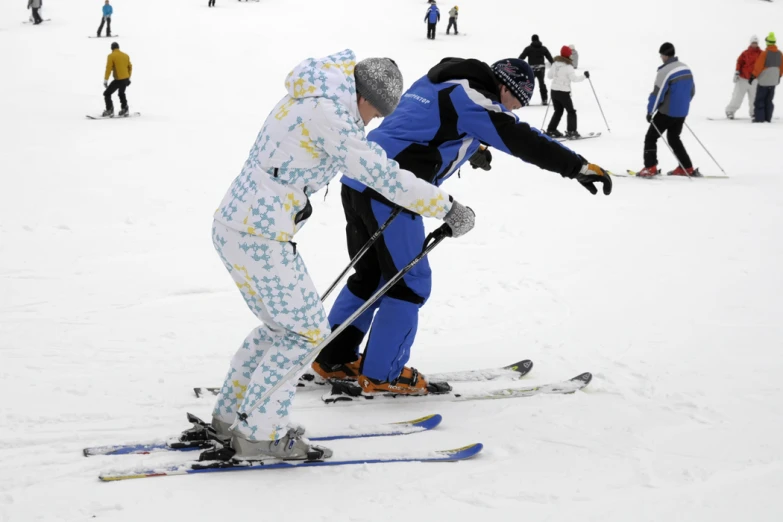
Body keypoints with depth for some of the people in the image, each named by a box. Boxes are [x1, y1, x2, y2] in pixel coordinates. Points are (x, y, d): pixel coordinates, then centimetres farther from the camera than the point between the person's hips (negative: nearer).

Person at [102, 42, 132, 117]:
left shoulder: (111, 56, -8)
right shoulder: (126, 55, 10)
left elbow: (108, 68, -13)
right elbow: (130, 67, 16)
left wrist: (105, 80, -10)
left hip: (118, 80, -6)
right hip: (126, 79, 6)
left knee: (107, 94, 4)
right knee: (122, 93, 29)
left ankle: (110, 110, -4)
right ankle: (124, 109, 29)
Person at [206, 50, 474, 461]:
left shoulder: (310, 102, 15)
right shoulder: (327, 112, -16)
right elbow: (379, 174, -18)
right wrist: (447, 207, -11)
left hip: (232, 227, 10)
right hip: (260, 237, -10)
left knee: (281, 326, 20)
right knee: (307, 331, -1)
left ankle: (230, 415, 27)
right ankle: (259, 434, 3)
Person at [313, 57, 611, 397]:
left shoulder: (436, 84, 22)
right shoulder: (473, 98, -6)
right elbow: (524, 142, -13)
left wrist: (471, 147, 57)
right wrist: (579, 167, -12)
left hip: (357, 182, 10)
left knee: (370, 274, 20)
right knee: (409, 282, 1)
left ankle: (333, 360, 24)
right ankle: (382, 375, 7)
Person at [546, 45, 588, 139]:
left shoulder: (555, 64, 4)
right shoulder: (568, 66, -16)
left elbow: (549, 76, 14)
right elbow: (574, 78, -19)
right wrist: (584, 76, -7)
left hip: (554, 91, 7)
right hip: (563, 92, -7)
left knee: (558, 111, 20)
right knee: (571, 111, 4)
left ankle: (551, 130, 18)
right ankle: (571, 132, -2)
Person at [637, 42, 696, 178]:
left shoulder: (665, 71, -19)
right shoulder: (686, 69, 5)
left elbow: (657, 94, -19)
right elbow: (692, 91, 14)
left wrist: (650, 111, -8)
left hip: (667, 112, -7)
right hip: (682, 113, 7)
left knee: (650, 137, 3)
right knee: (674, 138, 23)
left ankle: (650, 168, -7)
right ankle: (687, 168, 22)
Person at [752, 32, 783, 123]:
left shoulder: (764, 53, -15)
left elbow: (758, 66, -14)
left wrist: (753, 76, -5)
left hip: (763, 80, -6)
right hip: (774, 81, 6)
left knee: (760, 100, 1)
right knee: (769, 100, 13)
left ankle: (759, 118, -2)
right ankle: (768, 118, 12)